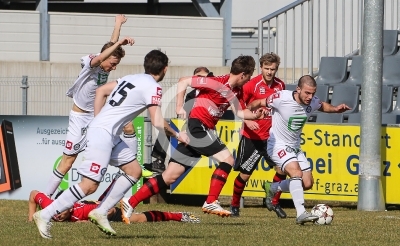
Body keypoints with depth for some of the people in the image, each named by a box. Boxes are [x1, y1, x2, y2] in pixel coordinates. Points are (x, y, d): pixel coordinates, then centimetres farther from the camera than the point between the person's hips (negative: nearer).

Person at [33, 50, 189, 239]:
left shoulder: (131, 78, 17)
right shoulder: (153, 87, -8)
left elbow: (101, 91, 22)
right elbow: (158, 122, -13)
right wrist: (177, 135, 3)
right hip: (102, 135, -10)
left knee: (134, 171, 14)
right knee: (90, 185, -12)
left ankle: (100, 212, 12)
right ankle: (45, 215, -9)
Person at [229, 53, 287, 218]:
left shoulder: (280, 85, 1)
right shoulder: (252, 85, -12)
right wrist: (247, 121, -23)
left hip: (271, 136, 4)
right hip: (252, 137, -4)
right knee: (245, 174, 2)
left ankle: (275, 203, 10)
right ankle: (234, 205, 22)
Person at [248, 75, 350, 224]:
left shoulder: (312, 102, -6)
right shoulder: (282, 98, -23)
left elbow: (322, 106, 18)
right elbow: (258, 103, -10)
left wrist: (335, 109, -1)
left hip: (295, 147, 7)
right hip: (278, 145, -7)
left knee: (307, 184, 5)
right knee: (296, 173, -29)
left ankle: (272, 189, 29)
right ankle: (301, 214, -35)